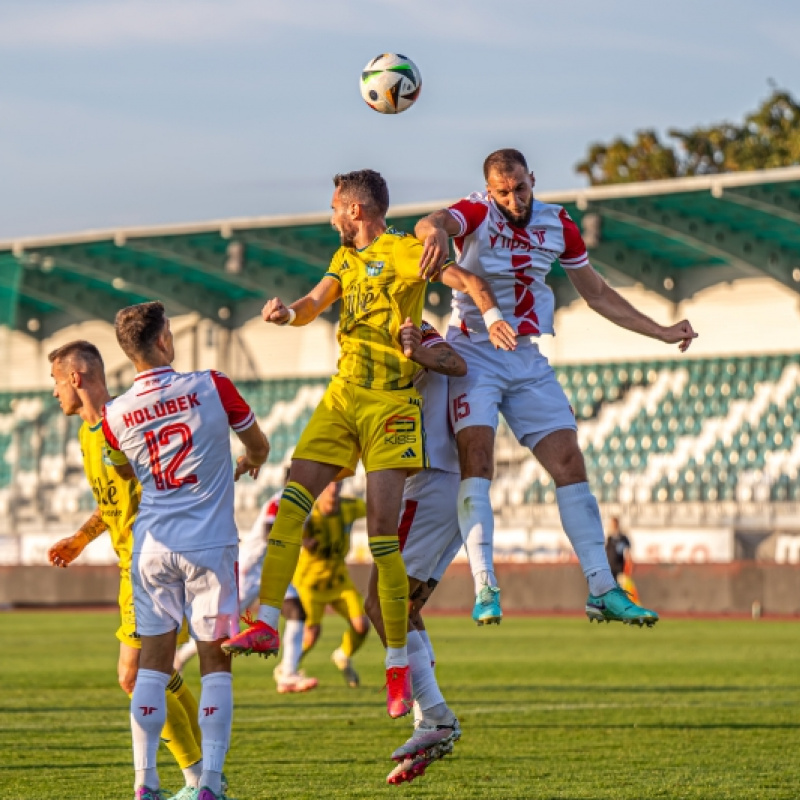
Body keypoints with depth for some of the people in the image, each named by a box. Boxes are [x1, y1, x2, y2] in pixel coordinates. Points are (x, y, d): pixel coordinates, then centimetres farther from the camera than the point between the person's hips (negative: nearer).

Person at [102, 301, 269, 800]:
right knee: (216, 665, 3)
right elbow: (259, 447, 10)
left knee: (154, 662, 6)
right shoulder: (211, 388, -7)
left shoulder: (115, 416, -1)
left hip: (152, 548, 2)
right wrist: (247, 465, 34)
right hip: (211, 547, -2)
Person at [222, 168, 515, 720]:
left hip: (391, 401, -7)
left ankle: (399, 664, -4)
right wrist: (288, 313, -11)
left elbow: (465, 279, -15)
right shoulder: (345, 258, 18)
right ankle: (267, 624, -7)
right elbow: (314, 305, 12)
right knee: (292, 503, -7)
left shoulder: (402, 251, -7)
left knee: (382, 528, -11)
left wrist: (493, 315, -34)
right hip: (343, 395, 7)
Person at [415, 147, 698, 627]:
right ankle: (485, 589, -23)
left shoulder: (558, 223, 5)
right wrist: (435, 232, -60)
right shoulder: (477, 213, -10)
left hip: (529, 362, 5)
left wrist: (661, 332, 13)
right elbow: (431, 223, -34)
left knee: (570, 463, -3)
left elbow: (598, 294, 17)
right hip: (476, 353, -4)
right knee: (477, 457, -21)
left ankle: (603, 590, -1)